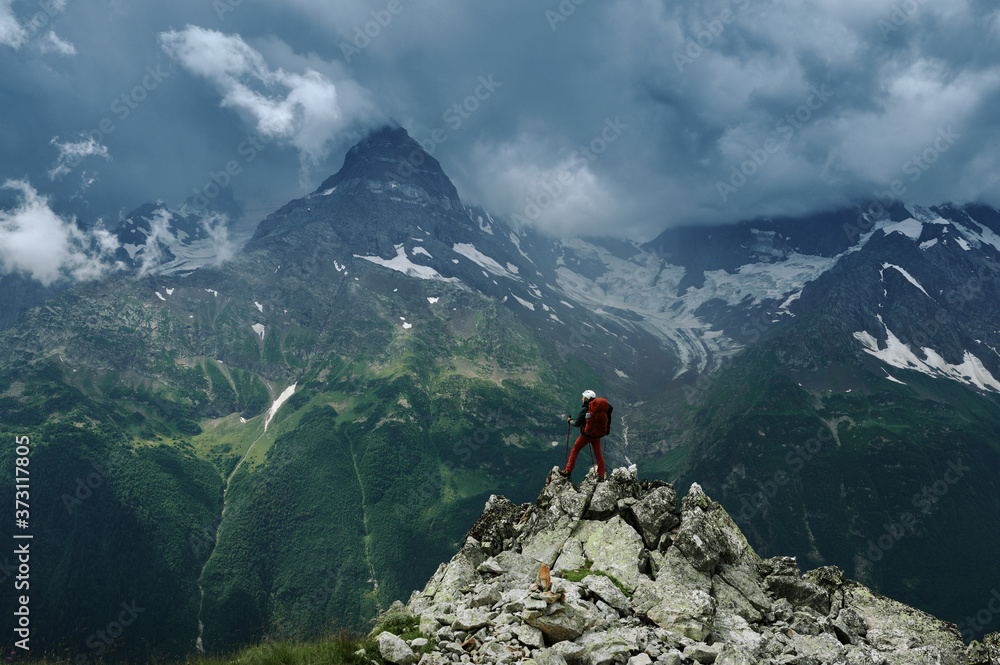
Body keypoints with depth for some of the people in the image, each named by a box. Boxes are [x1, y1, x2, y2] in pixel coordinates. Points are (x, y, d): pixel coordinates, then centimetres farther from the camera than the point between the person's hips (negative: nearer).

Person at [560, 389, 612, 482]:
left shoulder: (585, 409, -14)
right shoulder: (603, 408, 1)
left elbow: (577, 423, -10)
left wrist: (570, 421, 9)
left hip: (586, 434, -4)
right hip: (598, 435, 5)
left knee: (575, 451, 11)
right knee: (598, 454, 16)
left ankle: (568, 471, 15)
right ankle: (601, 475, 12)